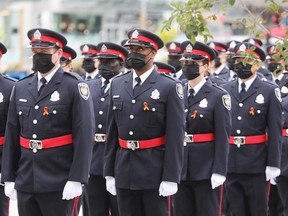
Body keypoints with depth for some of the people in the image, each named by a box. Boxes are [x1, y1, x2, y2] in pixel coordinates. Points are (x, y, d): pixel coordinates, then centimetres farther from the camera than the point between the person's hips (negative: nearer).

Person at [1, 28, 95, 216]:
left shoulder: (75, 87, -5)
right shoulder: (21, 87, 11)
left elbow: (84, 135, -10)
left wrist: (76, 179, -15)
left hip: (58, 184, -5)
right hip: (25, 183, 5)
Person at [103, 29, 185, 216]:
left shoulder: (170, 87, -6)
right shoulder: (117, 84, 10)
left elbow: (175, 136, -9)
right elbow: (112, 132, 12)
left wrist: (170, 178, -14)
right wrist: (109, 173, 9)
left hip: (155, 173, -5)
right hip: (124, 172, 5)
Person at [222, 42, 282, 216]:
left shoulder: (270, 91, -3)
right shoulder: (225, 90, 8)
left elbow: (275, 131, -6)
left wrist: (273, 165, -10)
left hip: (256, 165, -3)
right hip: (230, 163, 3)